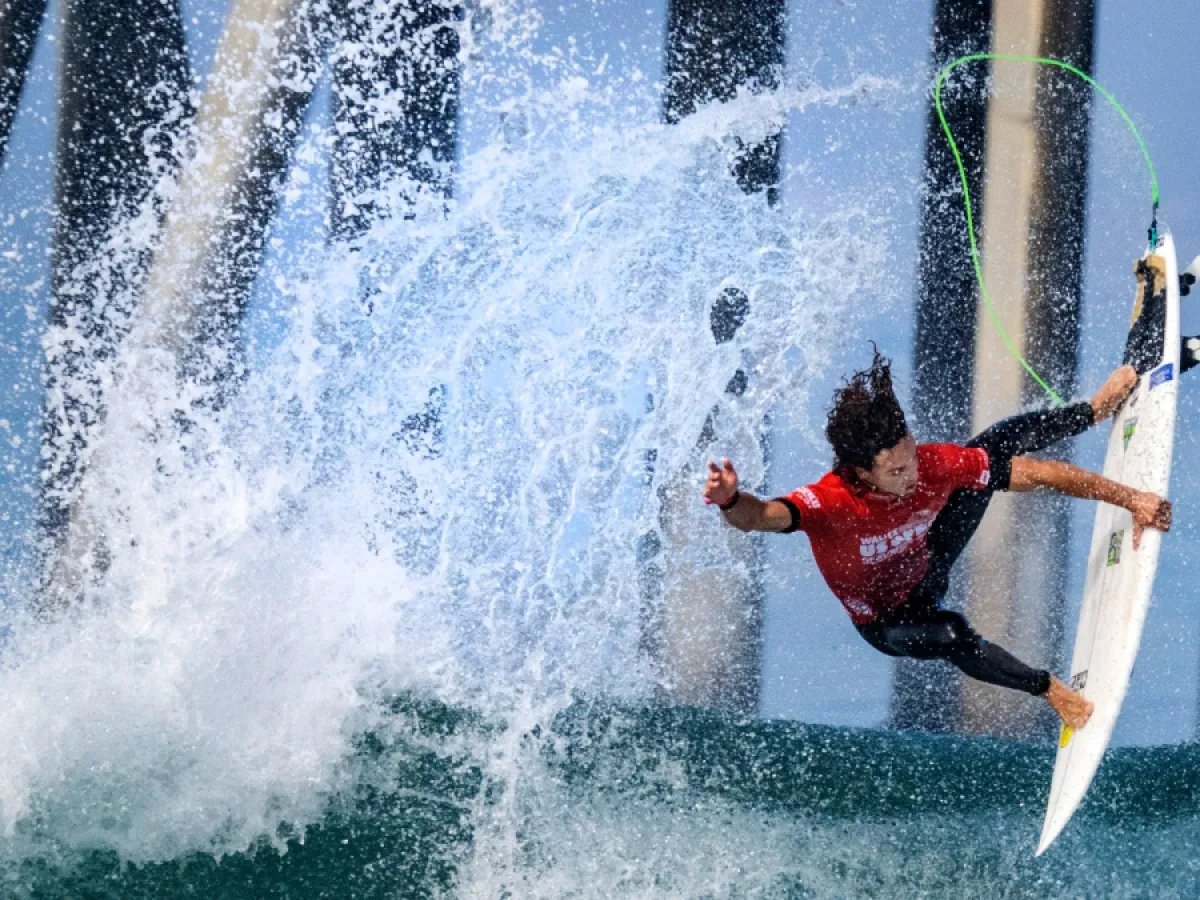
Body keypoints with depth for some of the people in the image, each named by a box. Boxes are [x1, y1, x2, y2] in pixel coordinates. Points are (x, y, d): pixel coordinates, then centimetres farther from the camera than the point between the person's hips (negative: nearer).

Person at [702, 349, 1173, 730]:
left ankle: (1093, 411, 28)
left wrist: (1130, 499, -21)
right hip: (888, 620, -4)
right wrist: (732, 502, -84)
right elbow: (763, 516, -61)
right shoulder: (831, 503, -42)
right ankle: (1050, 689, -6)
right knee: (951, 636, -36)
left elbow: (1040, 473, -23)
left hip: (925, 563, 4)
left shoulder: (934, 466, -31)